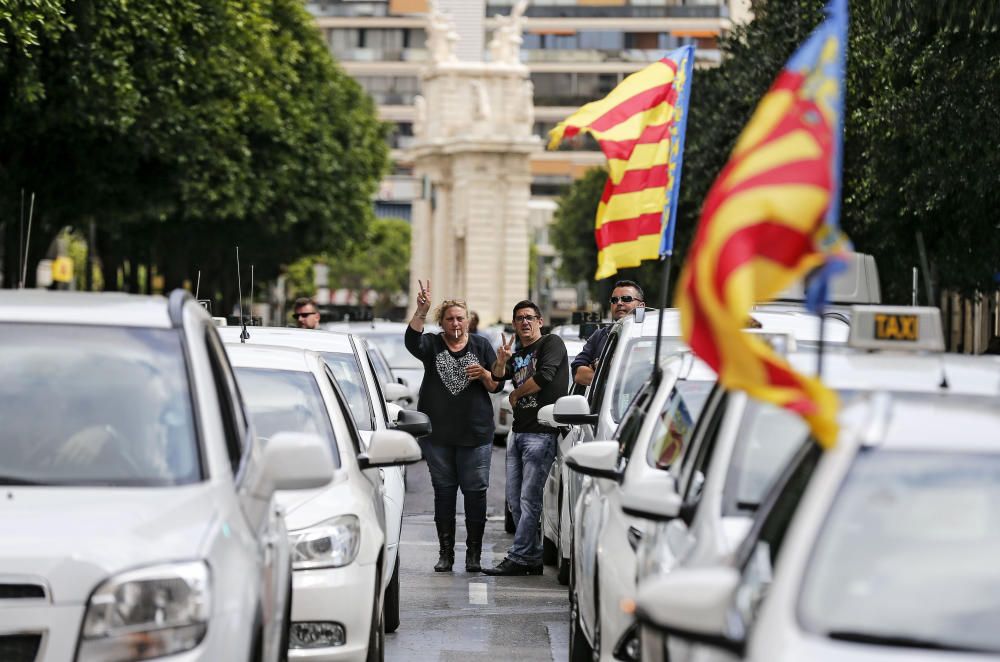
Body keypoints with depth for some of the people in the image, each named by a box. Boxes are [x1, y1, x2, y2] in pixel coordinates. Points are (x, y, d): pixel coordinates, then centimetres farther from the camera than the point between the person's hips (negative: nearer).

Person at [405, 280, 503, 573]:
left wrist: (484, 374, -14)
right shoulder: (432, 345, 5)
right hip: (437, 433, 0)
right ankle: (445, 553, 11)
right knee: (443, 492, 5)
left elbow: (497, 386, 8)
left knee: (475, 492, -3)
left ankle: (474, 554, 3)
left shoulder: (481, 346, 8)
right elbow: (412, 340, -18)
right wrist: (421, 311, -33)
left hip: (475, 434, 0)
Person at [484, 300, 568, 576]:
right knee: (515, 501, 7)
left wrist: (516, 393, 0)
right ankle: (533, 558, 12)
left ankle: (519, 558, -12)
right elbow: (496, 378, 10)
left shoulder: (551, 343, -1)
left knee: (529, 499, -11)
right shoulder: (517, 354, 23)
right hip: (519, 431, 9)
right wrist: (501, 361, -11)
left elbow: (544, 377, -15)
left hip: (542, 432, -9)